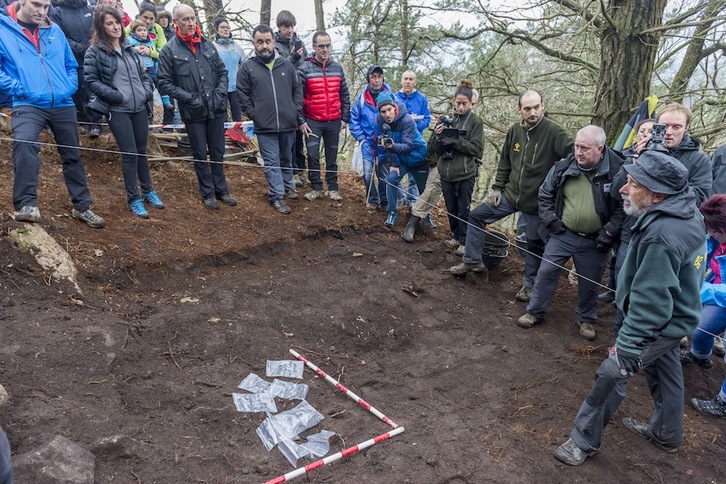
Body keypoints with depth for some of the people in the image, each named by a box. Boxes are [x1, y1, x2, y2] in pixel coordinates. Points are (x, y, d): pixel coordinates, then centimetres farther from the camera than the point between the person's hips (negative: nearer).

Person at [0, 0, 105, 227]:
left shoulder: (54, 30, 9)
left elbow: (71, 65, 17)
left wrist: (68, 88, 2)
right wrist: (19, 89, -15)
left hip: (63, 104, 4)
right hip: (28, 105, -4)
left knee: (72, 155, 11)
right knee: (24, 144, -30)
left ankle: (82, 206, 25)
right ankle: (26, 205, -24)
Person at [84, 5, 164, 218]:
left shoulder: (129, 49, 14)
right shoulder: (95, 52, -4)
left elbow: (143, 74, 21)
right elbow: (91, 80, -8)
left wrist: (148, 91, 3)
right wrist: (116, 96, -15)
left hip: (140, 109, 5)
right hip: (118, 111, -5)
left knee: (142, 151, 13)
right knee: (130, 154, -4)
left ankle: (148, 191, 27)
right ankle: (133, 199, 7)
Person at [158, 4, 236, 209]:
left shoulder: (207, 44, 6)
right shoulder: (169, 50, -5)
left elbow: (222, 71, 13)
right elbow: (164, 83, -6)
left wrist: (221, 92, -3)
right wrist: (189, 97, -15)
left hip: (216, 109, 3)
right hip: (193, 112, -3)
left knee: (218, 152, 12)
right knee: (200, 154, 8)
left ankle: (221, 189, 26)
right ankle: (207, 193, 22)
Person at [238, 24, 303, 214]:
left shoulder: (286, 64, 5)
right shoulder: (247, 67, -2)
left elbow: (297, 90, 10)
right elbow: (242, 95, 1)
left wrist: (298, 114, 3)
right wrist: (253, 115, -4)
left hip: (288, 124, 3)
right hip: (265, 127, -3)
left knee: (287, 159, 18)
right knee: (272, 163, 0)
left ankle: (288, 187, 36)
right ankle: (277, 197, 6)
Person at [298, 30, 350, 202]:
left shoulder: (337, 68, 5)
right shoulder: (304, 69, -5)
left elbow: (345, 95, 8)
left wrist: (345, 118, 5)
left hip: (334, 122, 3)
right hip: (313, 122, -2)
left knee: (332, 156, 9)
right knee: (313, 155, -2)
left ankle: (333, 188, 17)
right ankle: (316, 187, 10)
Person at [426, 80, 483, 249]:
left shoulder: (476, 121, -2)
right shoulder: (447, 120, 9)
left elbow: (477, 148, -10)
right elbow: (436, 149, 8)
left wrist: (456, 141, -19)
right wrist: (438, 137, -14)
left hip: (465, 174, -4)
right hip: (446, 173, 4)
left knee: (463, 210, 3)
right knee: (451, 209, 14)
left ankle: (465, 241, 16)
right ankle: (456, 236, 30)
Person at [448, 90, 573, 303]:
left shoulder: (553, 131, -18)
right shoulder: (515, 130, -1)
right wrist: (497, 188, 7)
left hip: (536, 201, -5)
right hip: (510, 194, 5)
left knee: (535, 244, 8)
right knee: (476, 216, 7)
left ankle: (529, 284, 28)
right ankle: (471, 261, 22)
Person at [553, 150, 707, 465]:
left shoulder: (660, 238, -36)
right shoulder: (688, 211, -5)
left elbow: (649, 302, -31)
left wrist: (627, 347, -23)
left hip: (660, 324, -10)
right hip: (676, 312, 10)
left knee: (611, 374, -2)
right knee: (663, 370, 25)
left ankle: (584, 441, 13)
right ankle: (666, 434, 46)